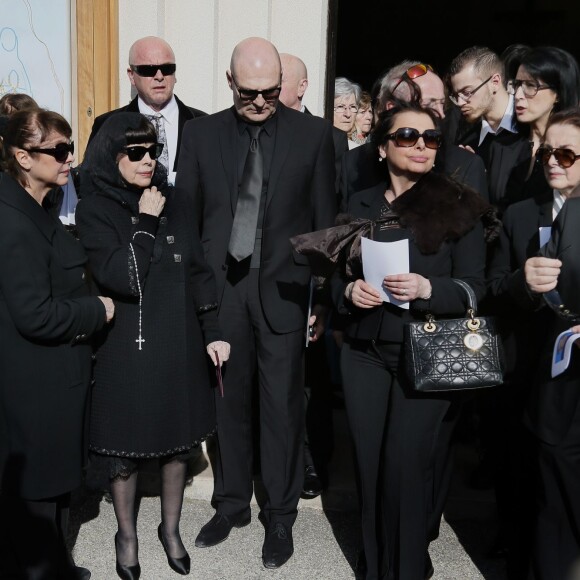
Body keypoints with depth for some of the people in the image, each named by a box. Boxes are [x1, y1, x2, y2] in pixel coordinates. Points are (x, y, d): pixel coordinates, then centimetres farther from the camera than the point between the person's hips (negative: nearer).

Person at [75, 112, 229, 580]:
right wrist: (144, 221, -16)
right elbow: (121, 278, -19)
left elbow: (199, 272, 7)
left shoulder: (178, 205, 5)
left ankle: (171, 528, 34)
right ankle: (127, 534, 32)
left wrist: (213, 332, 3)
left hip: (179, 345, 4)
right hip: (125, 348, -3)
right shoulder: (94, 210, -7)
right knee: (125, 444, 9)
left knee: (179, 438, 13)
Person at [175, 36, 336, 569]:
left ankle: (280, 516, 24)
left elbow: (325, 221, 0)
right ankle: (231, 504, 31)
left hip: (283, 289, -2)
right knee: (228, 400, 12)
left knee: (283, 406, 6)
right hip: (220, 286, 2)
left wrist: (324, 297, -2)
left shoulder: (313, 134, -1)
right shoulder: (202, 134, 4)